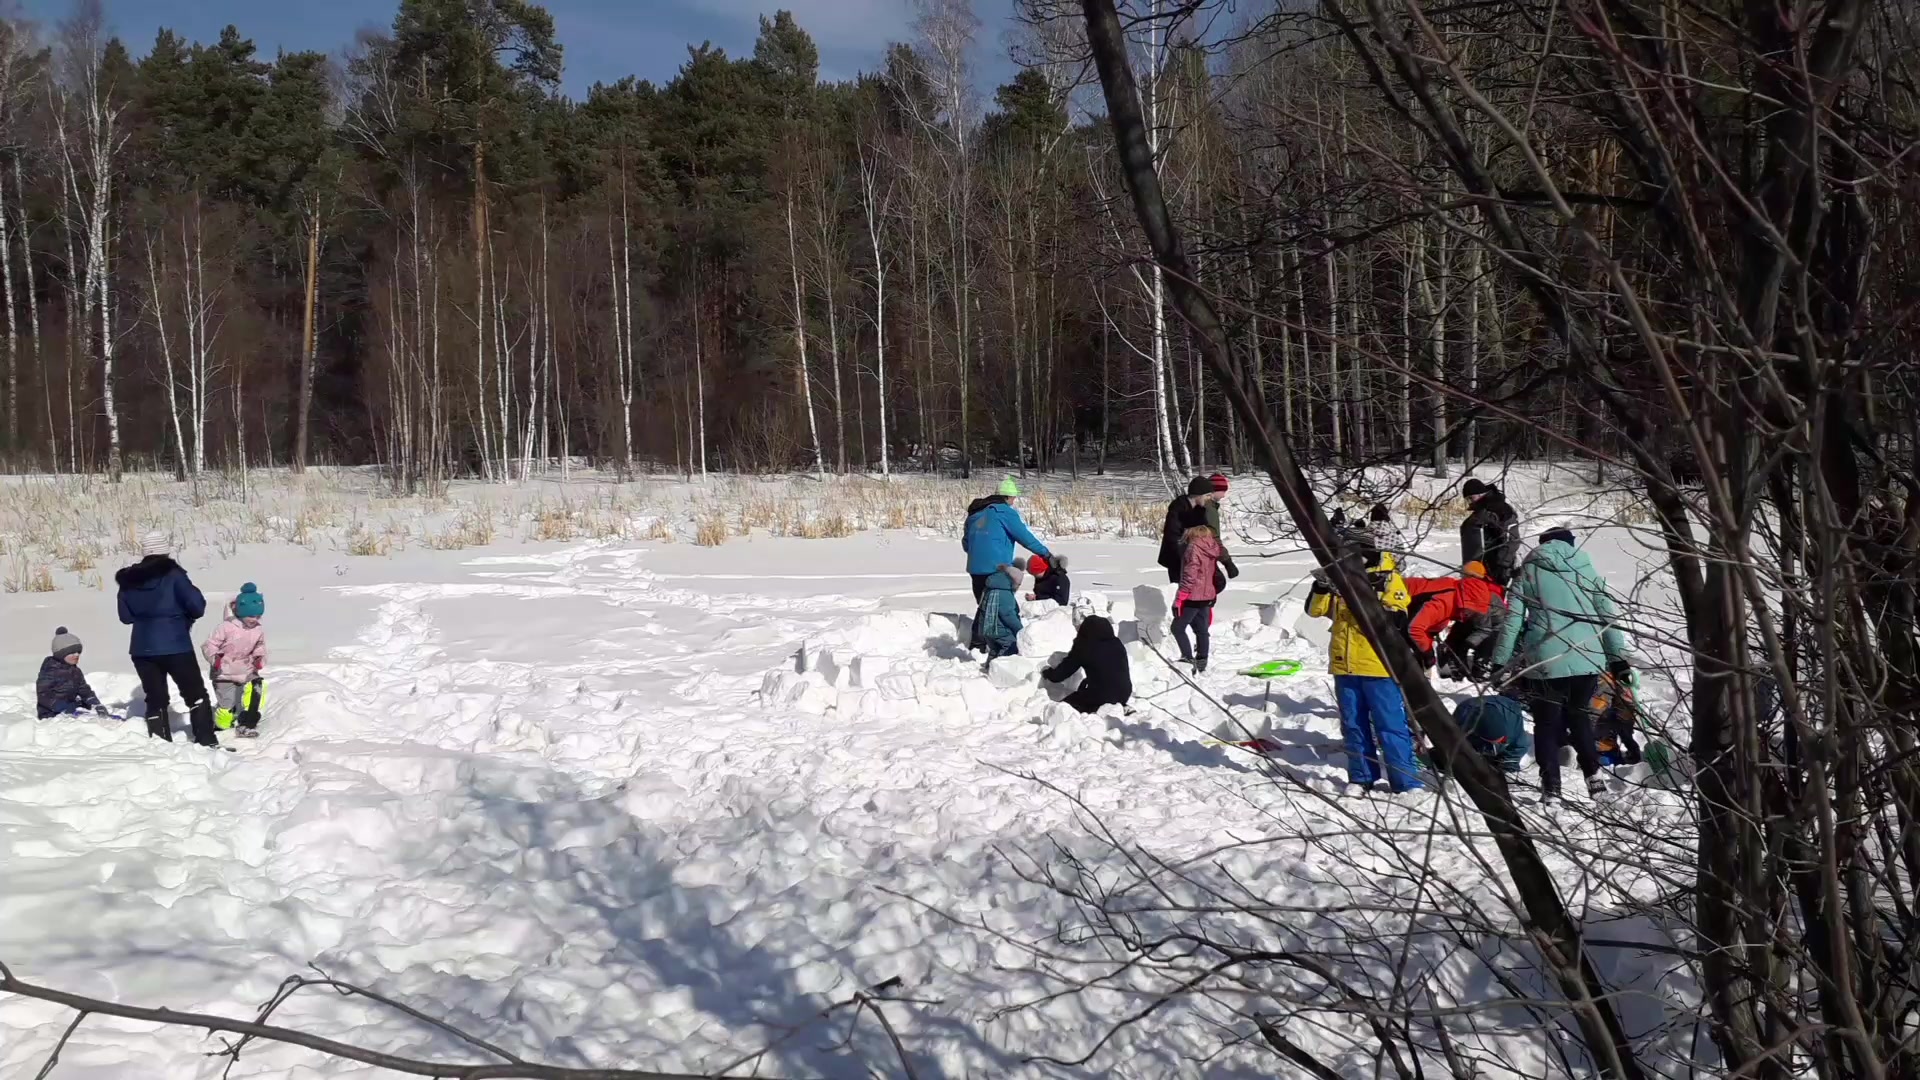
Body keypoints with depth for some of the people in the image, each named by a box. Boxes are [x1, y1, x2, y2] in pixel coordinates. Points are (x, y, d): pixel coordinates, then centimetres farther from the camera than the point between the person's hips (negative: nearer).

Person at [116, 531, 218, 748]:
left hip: (142, 649, 4)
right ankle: (207, 742, 6)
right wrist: (186, 616, 6)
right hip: (175, 646, -4)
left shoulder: (129, 580, 4)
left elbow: (126, 616, 11)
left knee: (155, 699, 13)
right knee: (196, 694, 8)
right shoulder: (172, 574, -11)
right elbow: (197, 606, -15)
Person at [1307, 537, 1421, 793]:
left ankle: (1408, 782, -1)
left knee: (1391, 725, -4)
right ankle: (1362, 777, 23)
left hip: (1379, 667, -5)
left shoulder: (1388, 579, -4)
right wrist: (1322, 586, -14)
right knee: (1353, 726, 12)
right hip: (1345, 666, 5)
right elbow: (1315, 609, 4)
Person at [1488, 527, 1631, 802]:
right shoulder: (1586, 570, 11)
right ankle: (1593, 775, 13)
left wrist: (1500, 662, 4)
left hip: (1546, 662, -2)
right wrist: (1619, 658, 14)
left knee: (1547, 724, 9)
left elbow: (1512, 620, 1)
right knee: (1579, 716, 23)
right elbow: (1608, 616, 9)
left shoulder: (1528, 572, 6)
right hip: (1588, 660, 2)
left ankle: (1551, 787, 3)